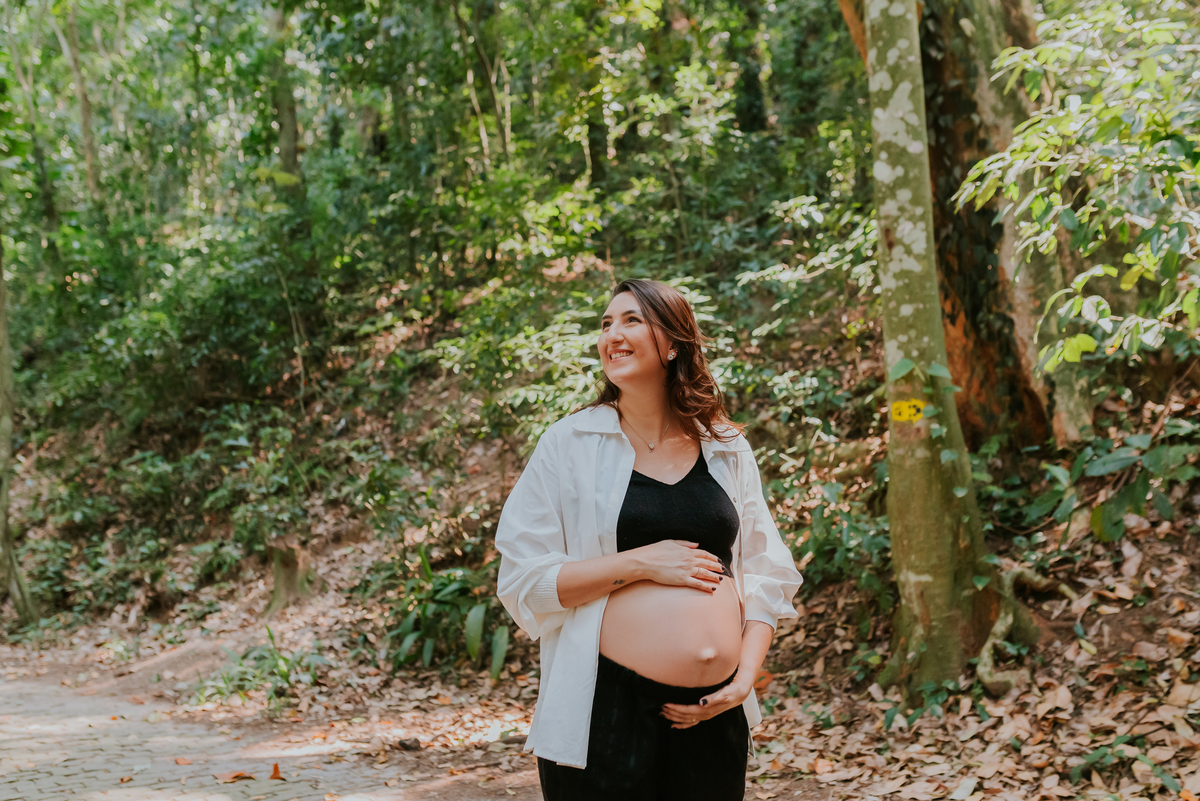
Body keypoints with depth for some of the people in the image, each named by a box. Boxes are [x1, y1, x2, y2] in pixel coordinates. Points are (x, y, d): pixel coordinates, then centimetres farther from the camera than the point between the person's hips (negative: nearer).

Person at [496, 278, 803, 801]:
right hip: (606, 712, -3)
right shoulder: (571, 444, -1)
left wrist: (744, 679, -2)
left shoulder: (727, 450, 8)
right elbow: (522, 582, -6)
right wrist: (641, 563, -14)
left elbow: (767, 575, 11)